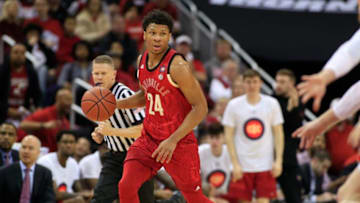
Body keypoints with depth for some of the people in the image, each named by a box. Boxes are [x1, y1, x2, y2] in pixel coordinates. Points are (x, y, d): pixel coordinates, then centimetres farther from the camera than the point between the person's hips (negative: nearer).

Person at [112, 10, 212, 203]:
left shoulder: (177, 66, -19)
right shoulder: (142, 60, 4)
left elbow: (200, 107, -19)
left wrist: (173, 140, -23)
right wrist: (117, 104, 7)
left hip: (179, 143, -6)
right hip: (149, 137, 6)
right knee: (126, 186, -10)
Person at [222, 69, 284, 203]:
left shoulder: (271, 104, 1)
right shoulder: (234, 105, -1)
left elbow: (278, 133, 4)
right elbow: (229, 136, 0)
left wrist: (278, 160, -5)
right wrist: (235, 164, -7)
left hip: (265, 165, 0)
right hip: (242, 166, 0)